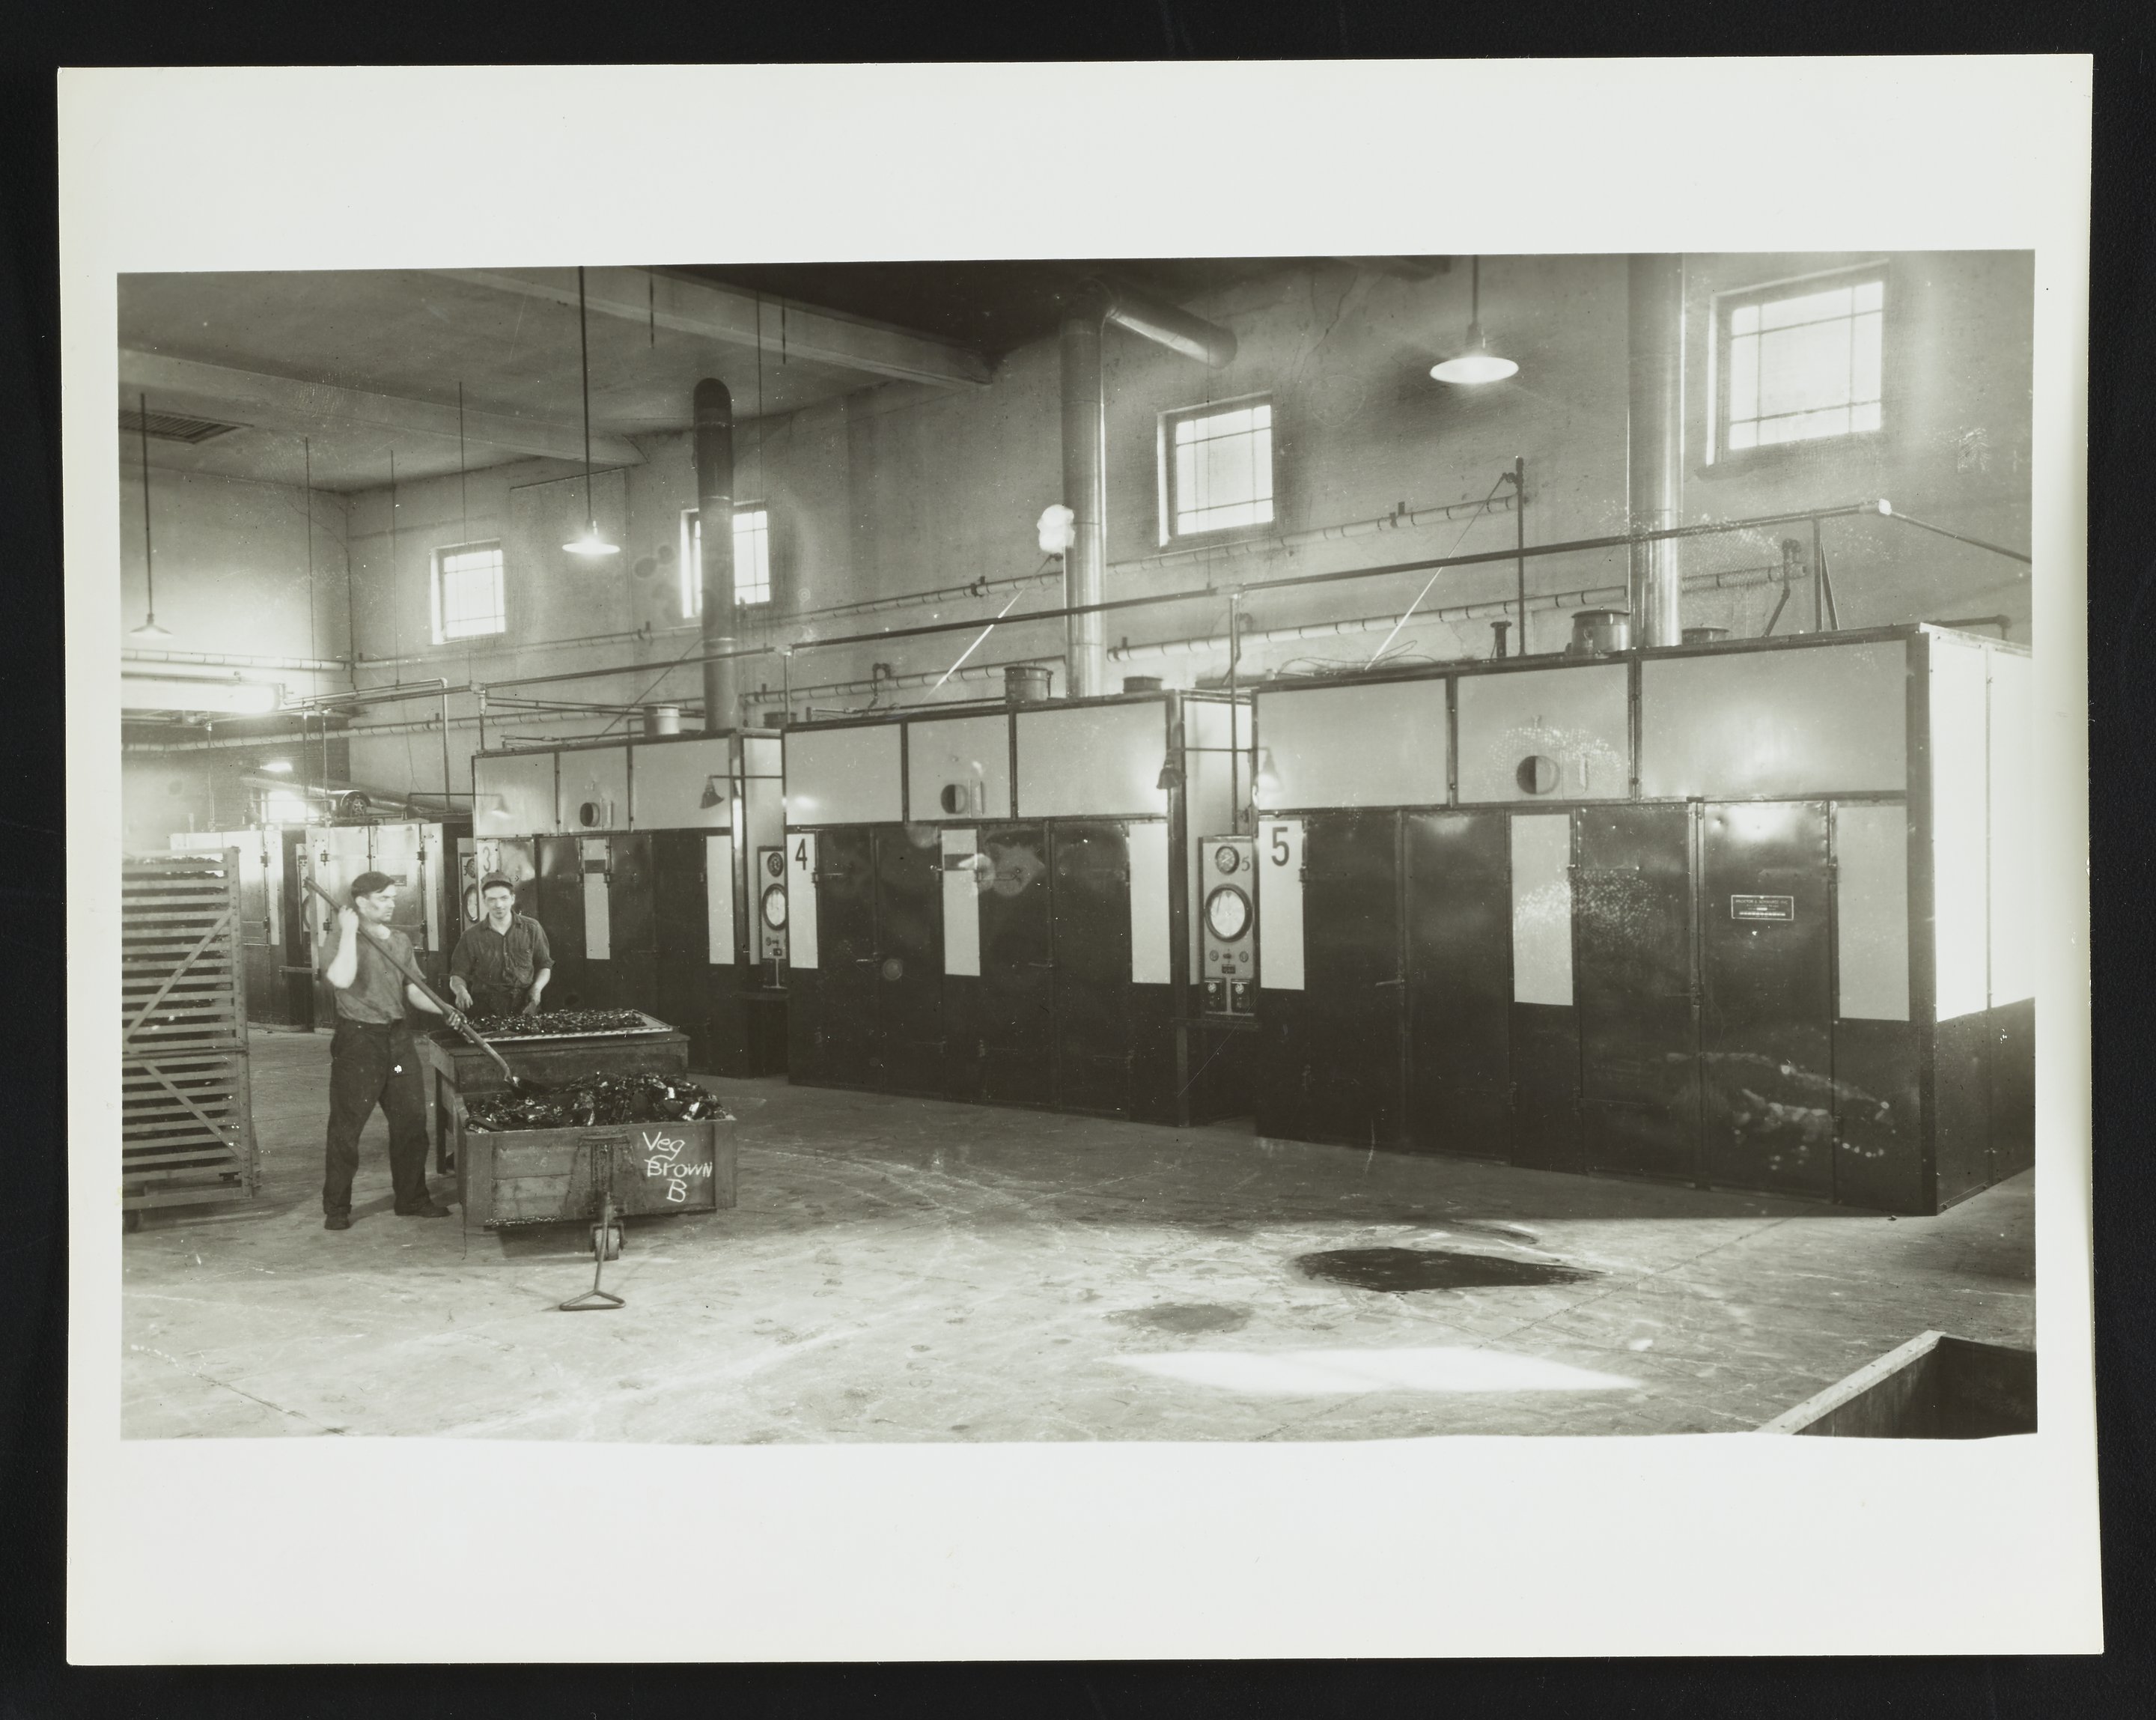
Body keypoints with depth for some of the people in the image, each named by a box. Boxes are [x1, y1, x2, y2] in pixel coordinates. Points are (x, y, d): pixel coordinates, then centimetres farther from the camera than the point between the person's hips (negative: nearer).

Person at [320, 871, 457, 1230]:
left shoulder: (401, 941, 11)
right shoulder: (345, 941, -9)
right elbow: (341, 979, -29)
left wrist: (441, 1009, 2)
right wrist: (349, 932, -24)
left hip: (398, 1037, 6)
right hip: (358, 1040, -6)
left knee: (411, 1119, 8)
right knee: (346, 1127, 0)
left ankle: (412, 1198, 21)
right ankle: (336, 1208, 10)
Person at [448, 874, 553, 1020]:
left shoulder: (531, 928, 6)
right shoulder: (471, 936, 6)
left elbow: (545, 965, 16)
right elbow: (458, 975, 9)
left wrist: (537, 988, -3)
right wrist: (460, 990, -13)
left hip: (525, 1009, 0)